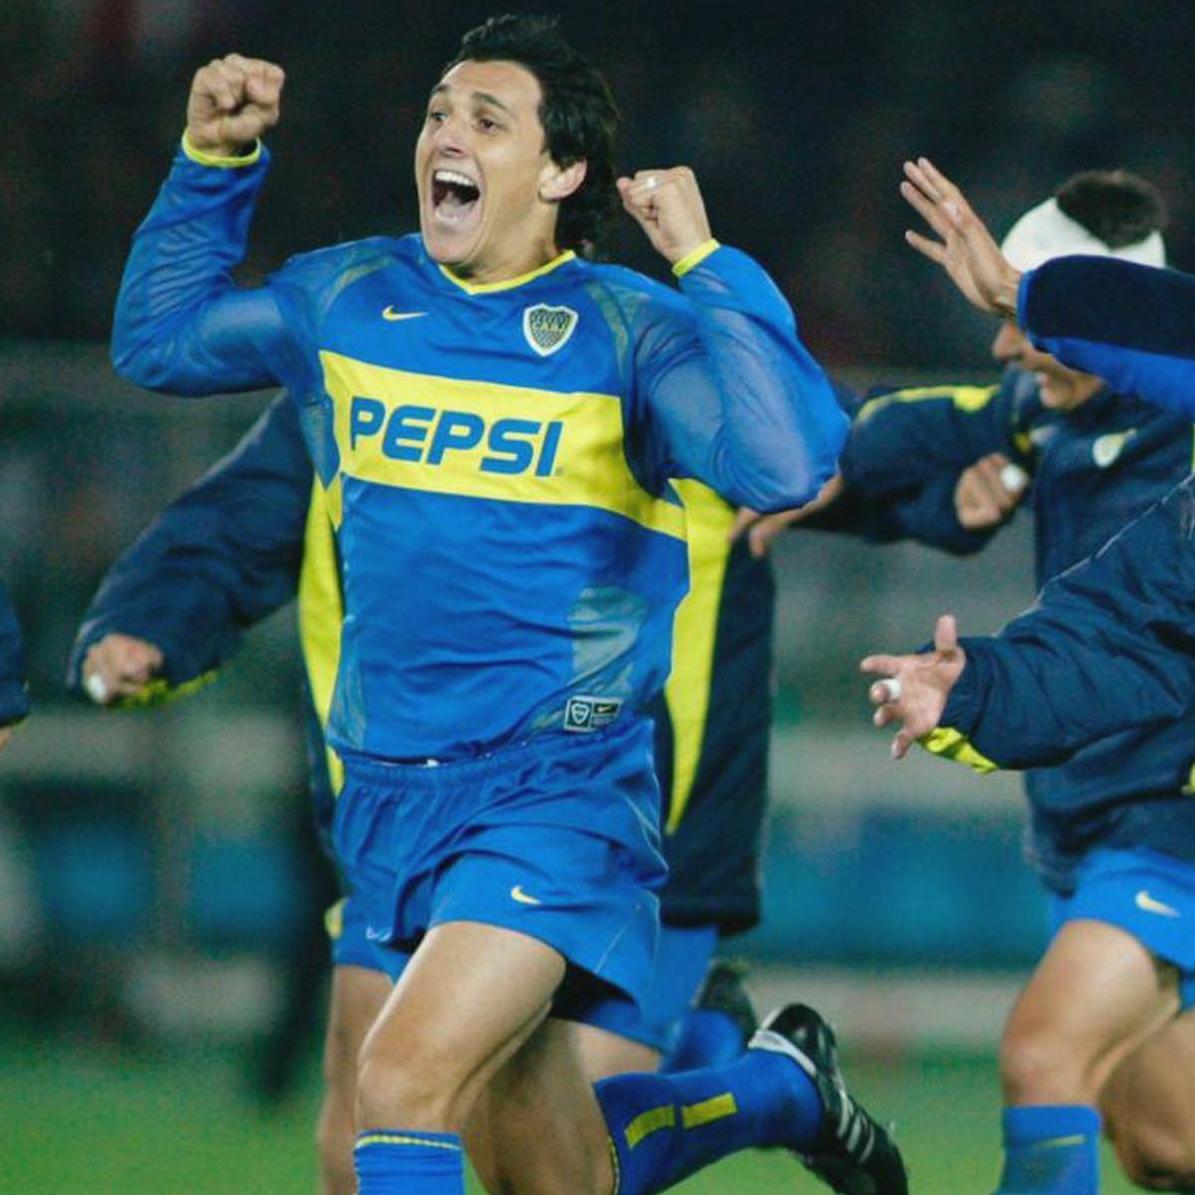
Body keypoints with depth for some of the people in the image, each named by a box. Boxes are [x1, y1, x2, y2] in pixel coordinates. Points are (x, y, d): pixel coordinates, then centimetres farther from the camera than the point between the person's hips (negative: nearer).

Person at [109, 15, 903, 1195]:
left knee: (404, 1083, -25)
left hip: (557, 788, -6)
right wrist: (213, 163, 11)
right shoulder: (345, 300, 7)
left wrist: (707, 266, -23)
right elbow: (158, 336, 22)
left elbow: (788, 465, -24)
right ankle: (781, 1085, 40)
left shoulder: (627, 333, -8)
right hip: (389, 791, 6)